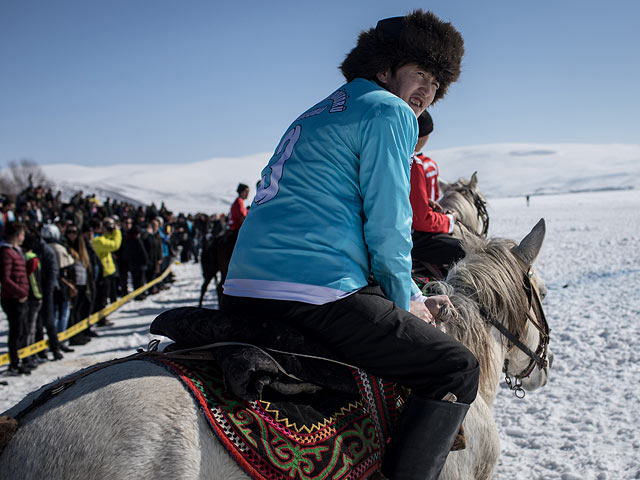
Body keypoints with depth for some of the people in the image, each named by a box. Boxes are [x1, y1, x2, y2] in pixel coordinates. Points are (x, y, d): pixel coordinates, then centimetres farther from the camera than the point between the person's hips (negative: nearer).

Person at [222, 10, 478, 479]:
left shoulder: (316, 115, 28)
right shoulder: (391, 111, 0)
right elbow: (387, 225, -8)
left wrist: (412, 297, 28)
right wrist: (404, 301, 11)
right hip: (313, 290, -9)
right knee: (458, 368, 0)